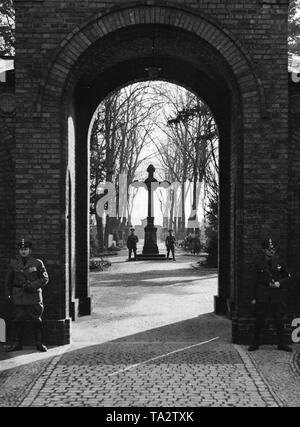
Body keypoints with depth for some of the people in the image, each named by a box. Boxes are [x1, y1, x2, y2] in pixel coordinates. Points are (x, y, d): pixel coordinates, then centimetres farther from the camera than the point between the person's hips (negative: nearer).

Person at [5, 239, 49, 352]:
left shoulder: (37, 263, 0)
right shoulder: (13, 263, 7)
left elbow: (45, 279, 1)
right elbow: (8, 281, 16)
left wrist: (32, 285, -12)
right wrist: (9, 294, 9)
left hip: (34, 296, -2)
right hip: (18, 296, 2)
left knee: (37, 320, 1)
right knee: (18, 320, 3)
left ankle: (39, 343, 10)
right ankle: (17, 344, 12)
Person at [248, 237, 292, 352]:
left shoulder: (279, 263, 3)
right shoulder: (260, 264, 4)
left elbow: (288, 277, 8)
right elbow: (257, 282, 9)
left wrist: (279, 283, -11)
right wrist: (254, 297, 7)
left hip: (277, 296, 0)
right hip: (262, 297, 0)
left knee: (279, 320, 3)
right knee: (259, 321, 2)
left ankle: (281, 344, 15)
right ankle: (255, 344, 13)